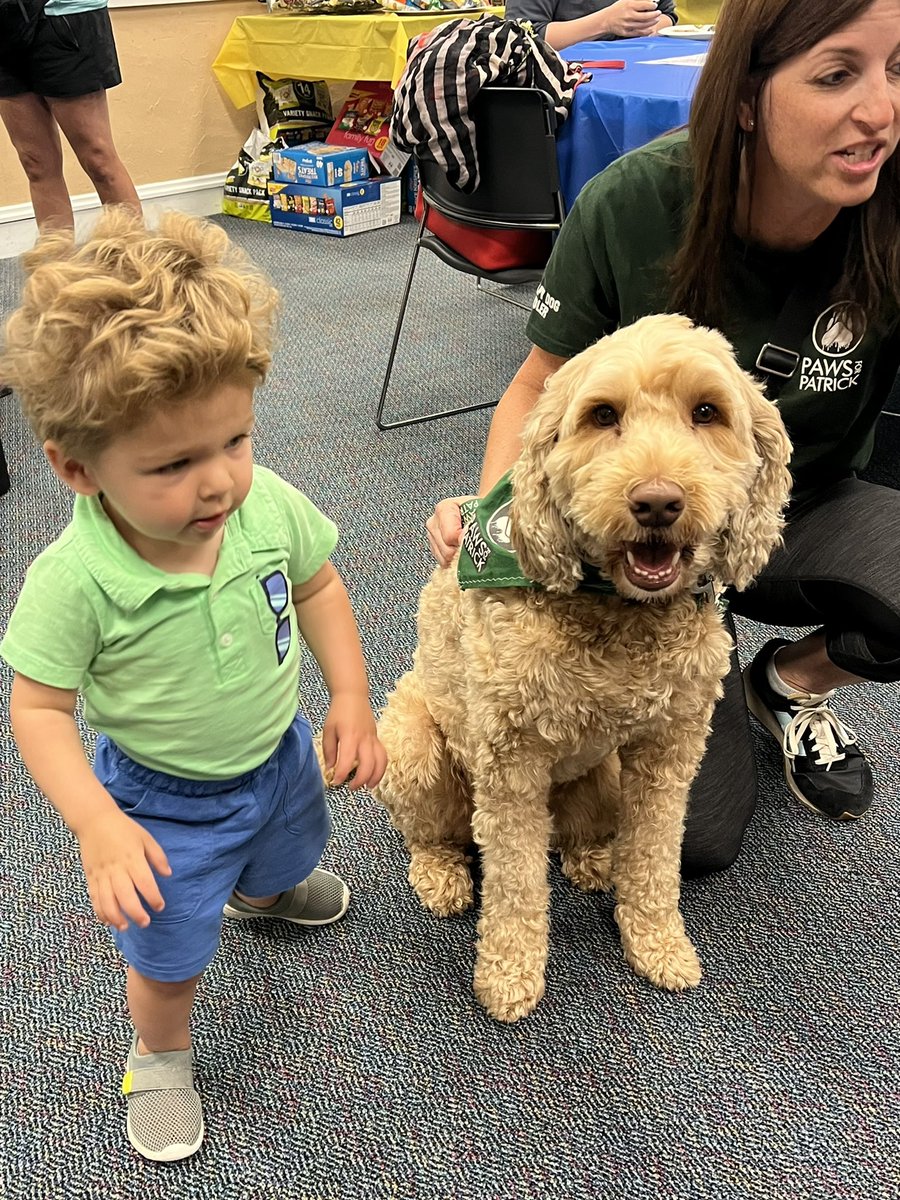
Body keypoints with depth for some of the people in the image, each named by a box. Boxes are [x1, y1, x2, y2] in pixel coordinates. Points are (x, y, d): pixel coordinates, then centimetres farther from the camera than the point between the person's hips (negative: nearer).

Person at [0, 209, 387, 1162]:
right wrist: (96, 824, -30)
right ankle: (159, 1055, 51)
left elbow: (317, 586, -5)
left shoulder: (270, 505, -24)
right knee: (169, 957, 15)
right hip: (164, 801, -4)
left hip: (279, 756, 5)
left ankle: (262, 891, 74)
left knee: (284, 858, 35)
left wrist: (350, 699, -8)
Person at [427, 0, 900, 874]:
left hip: (802, 513, 2)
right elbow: (543, 382, -9)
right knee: (697, 835, -7)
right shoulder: (634, 204, -22)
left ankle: (793, 683, 4)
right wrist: (491, 505, -25)